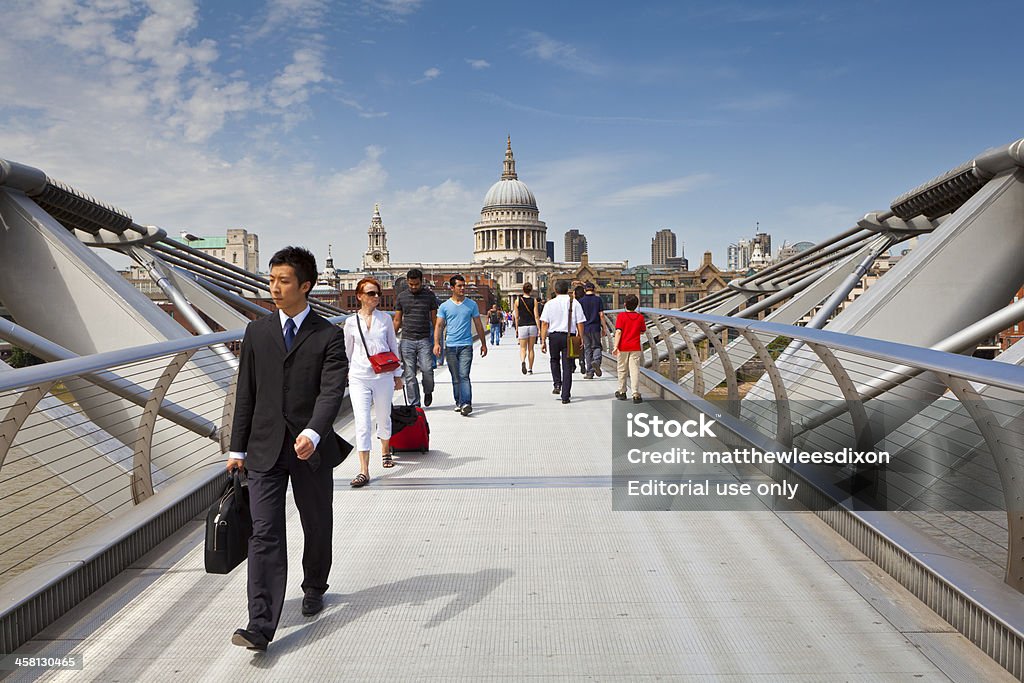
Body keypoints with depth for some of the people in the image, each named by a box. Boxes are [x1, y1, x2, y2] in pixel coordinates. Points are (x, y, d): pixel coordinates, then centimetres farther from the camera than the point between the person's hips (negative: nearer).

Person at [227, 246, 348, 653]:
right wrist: (237, 447, 8)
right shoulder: (257, 332, 7)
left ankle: (314, 589, 40)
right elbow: (245, 393, 9)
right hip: (265, 450, 2)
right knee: (264, 534, -5)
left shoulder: (328, 336, -4)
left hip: (311, 449, -1)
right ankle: (260, 626, -5)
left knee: (317, 527, 14)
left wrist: (313, 433, -32)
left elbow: (332, 391, -15)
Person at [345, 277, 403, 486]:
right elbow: (347, 351, 12)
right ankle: (364, 471, -9)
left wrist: (397, 374, 12)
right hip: (359, 377, -1)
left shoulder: (385, 318, 4)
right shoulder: (351, 322, 2)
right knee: (362, 422, -9)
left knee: (383, 417, 16)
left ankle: (385, 451, 44)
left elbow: (393, 347, 11)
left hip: (383, 376, 1)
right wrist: (345, 374, 16)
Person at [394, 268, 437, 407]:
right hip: (407, 340, 1)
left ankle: (428, 391, 18)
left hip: (424, 340, -1)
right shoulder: (402, 297, 8)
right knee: (409, 374, -1)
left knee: (427, 369, -12)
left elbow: (434, 319, 8)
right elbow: (397, 320, 13)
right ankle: (414, 404, 7)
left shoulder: (429, 295, 5)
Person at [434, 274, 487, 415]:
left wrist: (483, 344, 13)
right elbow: (439, 326, 4)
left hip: (466, 345, -1)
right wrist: (437, 343, -9)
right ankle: (458, 402, 20)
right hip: (451, 346, 1)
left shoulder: (472, 304, 7)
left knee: (464, 375, -14)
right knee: (455, 378, 8)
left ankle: (466, 403, -21)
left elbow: (478, 325, 13)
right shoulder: (444, 306, 6)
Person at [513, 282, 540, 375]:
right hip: (532, 326, 1)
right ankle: (530, 369, 16)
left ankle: (523, 361, -27)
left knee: (523, 348, 3)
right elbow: (536, 316, -6)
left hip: (522, 326, -1)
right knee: (531, 349, 12)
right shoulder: (534, 300, -2)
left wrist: (516, 328, 11)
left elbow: (516, 316, 3)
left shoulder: (518, 300, -1)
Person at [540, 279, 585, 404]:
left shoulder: (550, 304, 0)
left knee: (554, 360, 27)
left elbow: (544, 324, -4)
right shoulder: (575, 303, 0)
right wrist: (581, 339, 3)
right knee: (567, 366, 5)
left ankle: (557, 384, 13)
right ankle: (565, 396, 5)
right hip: (569, 336, 0)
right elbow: (580, 323, -3)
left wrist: (543, 341, -1)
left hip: (554, 335, 0)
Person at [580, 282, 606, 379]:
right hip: (596, 328, 0)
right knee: (596, 346, 12)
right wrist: (603, 327, 5)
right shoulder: (598, 299, 0)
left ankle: (589, 372, 6)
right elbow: (601, 315, -2)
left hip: (585, 328, 0)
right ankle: (596, 360, -19)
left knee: (587, 349, 6)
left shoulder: (581, 301, 0)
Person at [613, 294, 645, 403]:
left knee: (622, 370, 12)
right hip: (635, 347, 1)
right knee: (635, 370, -1)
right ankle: (636, 395, -9)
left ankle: (622, 392, 23)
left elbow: (618, 332, -15)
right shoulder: (640, 317, 0)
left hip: (623, 347, -1)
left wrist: (615, 346, -18)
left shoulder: (621, 316, -7)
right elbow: (643, 331, 11)